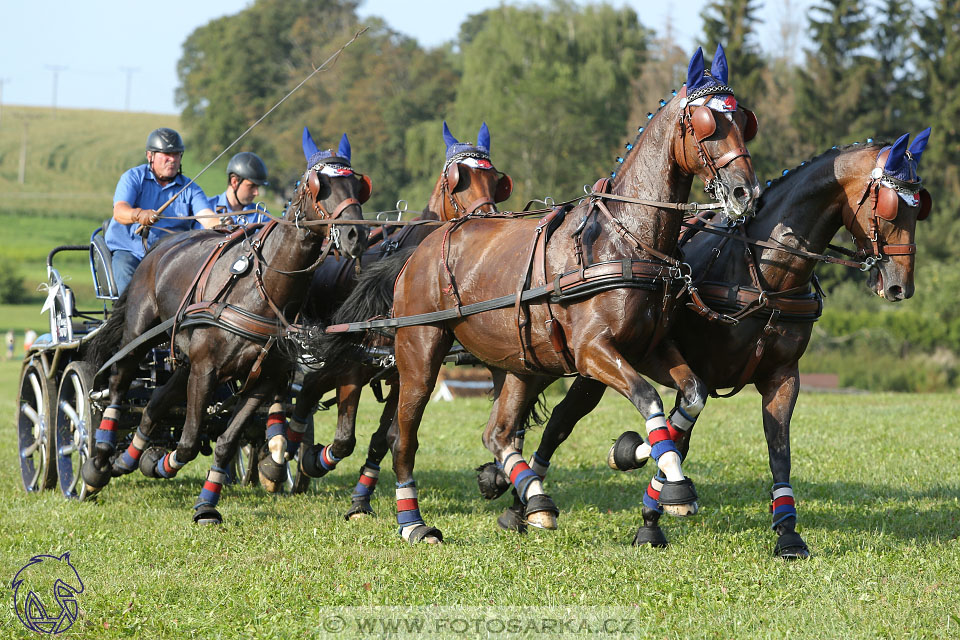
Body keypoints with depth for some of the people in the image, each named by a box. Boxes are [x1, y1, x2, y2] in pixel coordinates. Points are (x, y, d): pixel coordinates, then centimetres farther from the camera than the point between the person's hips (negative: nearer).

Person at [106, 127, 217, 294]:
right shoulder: (134, 177, 2)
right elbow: (119, 212, -15)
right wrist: (139, 215, -40)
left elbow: (207, 218, -9)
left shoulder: (189, 189, 8)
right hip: (128, 251, -1)